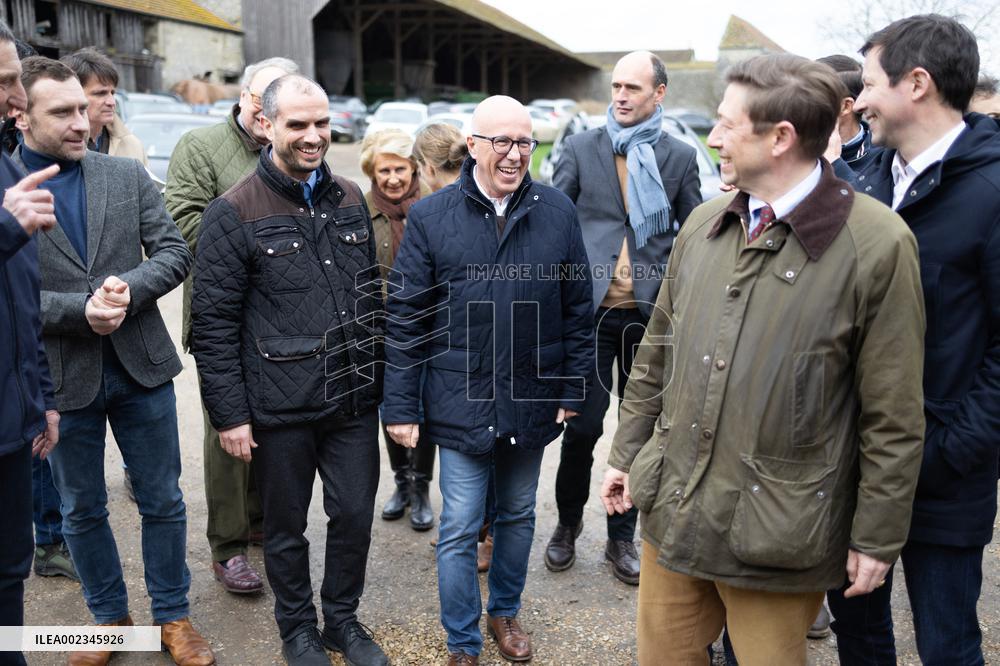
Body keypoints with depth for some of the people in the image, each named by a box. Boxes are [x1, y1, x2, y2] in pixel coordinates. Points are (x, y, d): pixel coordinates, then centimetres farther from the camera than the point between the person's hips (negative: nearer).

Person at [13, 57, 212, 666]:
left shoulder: (128, 175, 1)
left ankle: (173, 615, 30)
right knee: (82, 510, 16)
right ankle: (109, 615, 37)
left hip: (141, 366, 2)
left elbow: (175, 252, -1)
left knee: (163, 501, 12)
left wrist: (129, 289, -18)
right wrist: (80, 310, -21)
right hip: (61, 379, -1)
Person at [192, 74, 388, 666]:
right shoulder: (234, 215, -10)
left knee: (355, 515, 13)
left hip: (354, 399, 4)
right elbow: (213, 323, -9)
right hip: (280, 408, -4)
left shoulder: (349, 198, 6)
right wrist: (229, 414, -10)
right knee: (287, 526, 13)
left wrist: (379, 374, 13)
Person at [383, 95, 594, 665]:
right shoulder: (430, 217, -6)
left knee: (519, 515, 19)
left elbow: (578, 308, 4)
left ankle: (506, 612, 42)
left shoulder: (558, 211, -1)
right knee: (460, 530, 5)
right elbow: (405, 318, -4)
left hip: (533, 400, 2)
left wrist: (573, 390, 2)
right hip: (462, 401, -2)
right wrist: (401, 406, -6)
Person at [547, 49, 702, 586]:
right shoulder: (579, 150, 4)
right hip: (590, 310, -1)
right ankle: (568, 523, 24)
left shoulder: (679, 156, 6)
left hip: (650, 315, 2)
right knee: (582, 426, 0)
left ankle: (622, 537, 26)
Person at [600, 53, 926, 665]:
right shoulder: (702, 226, 4)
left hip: (778, 535, -5)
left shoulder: (878, 244, -13)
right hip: (673, 512, 5)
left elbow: (893, 418, -9)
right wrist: (627, 454, 15)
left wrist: (876, 540, -6)